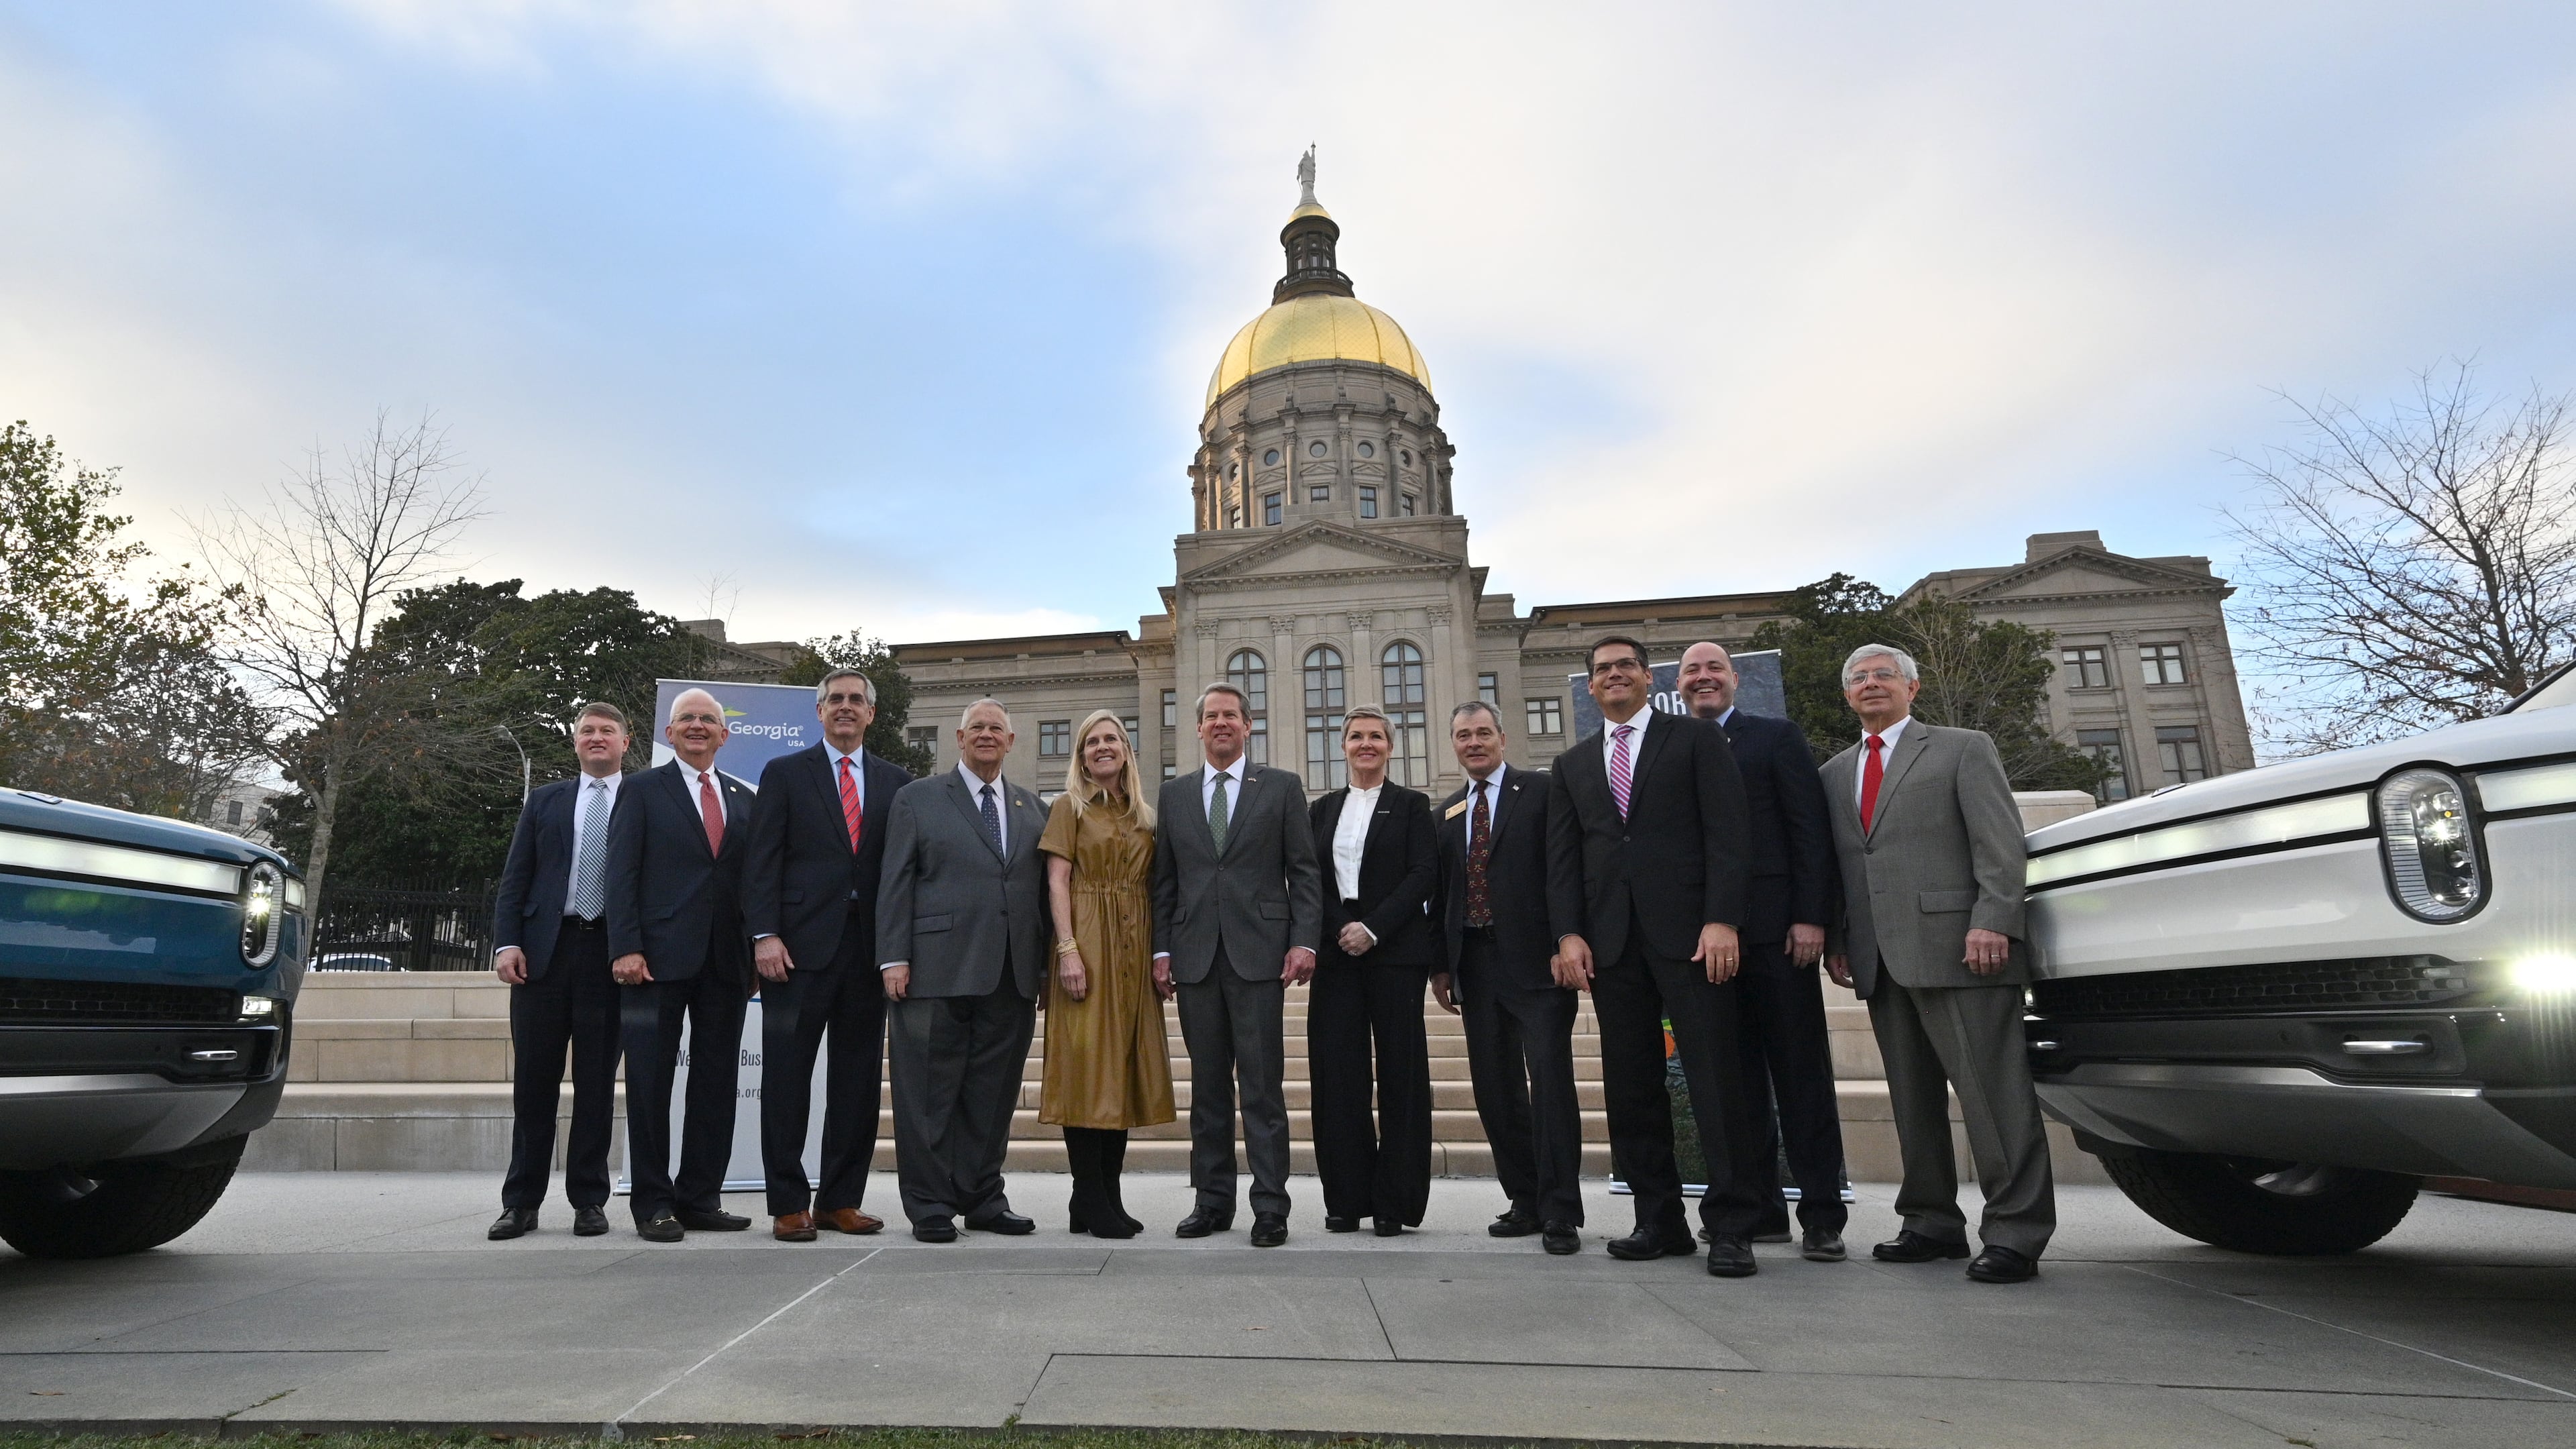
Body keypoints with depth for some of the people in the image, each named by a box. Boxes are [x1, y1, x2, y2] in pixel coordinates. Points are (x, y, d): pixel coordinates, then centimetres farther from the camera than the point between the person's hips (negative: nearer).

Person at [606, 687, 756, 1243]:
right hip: (659, 959, -4)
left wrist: (756, 950, 6)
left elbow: (752, 879, 13)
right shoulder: (642, 791, 5)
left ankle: (700, 1197, 17)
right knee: (650, 1082, 2)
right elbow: (621, 874, -3)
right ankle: (653, 1202, 13)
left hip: (726, 962, 4)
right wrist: (625, 948, -12)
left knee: (716, 1083, 7)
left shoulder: (744, 798, 15)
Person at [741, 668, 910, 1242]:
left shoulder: (896, 782, 12)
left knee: (859, 1078, 7)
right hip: (799, 947, -3)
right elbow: (762, 862, -1)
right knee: (787, 1076, 2)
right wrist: (765, 935, -11)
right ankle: (789, 1204, 12)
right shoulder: (784, 774, 6)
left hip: (869, 949, 3)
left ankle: (841, 1200, 18)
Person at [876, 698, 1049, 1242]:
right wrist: (894, 958, -7)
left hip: (1013, 976, 4)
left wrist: (1047, 966, 9)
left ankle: (983, 1199, 20)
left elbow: (1043, 889, 14)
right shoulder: (918, 799, 6)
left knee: (994, 1095, 9)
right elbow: (895, 884, 1)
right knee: (931, 1094, 2)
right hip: (938, 971, -3)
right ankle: (930, 1206, 12)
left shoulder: (1031, 808, 16)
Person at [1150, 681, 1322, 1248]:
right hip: (1195, 956, 3)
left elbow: (1303, 871, 3)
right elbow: (1164, 879, 13)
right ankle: (1212, 1200, 19)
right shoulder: (1174, 794, 14)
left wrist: (1304, 940, -7)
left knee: (1263, 1085, -1)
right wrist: (1161, 949, 5)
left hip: (1259, 952, -3)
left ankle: (1270, 1207, 7)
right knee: (1208, 1086, 9)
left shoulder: (1282, 786, 6)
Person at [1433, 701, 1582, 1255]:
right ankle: (1525, 1200, 19)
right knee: (1495, 1087, 8)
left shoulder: (1542, 790, 1)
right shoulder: (1447, 813, 17)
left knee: (1550, 1078, -7)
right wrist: (1442, 965, 10)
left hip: (1536, 960, -5)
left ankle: (1561, 1212, 0)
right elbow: (1442, 893, 16)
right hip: (1476, 963, 6)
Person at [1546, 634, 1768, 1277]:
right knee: (1630, 1089, 6)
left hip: (1687, 933, -4)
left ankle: (1731, 1226, 5)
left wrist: (1721, 921, -13)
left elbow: (1726, 833, -2)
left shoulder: (1696, 739, 7)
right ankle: (1661, 1221, 15)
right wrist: (1568, 933, -1)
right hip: (1611, 942, 4)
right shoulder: (1571, 765, 18)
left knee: (1715, 1078, -4)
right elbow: (1561, 858, 12)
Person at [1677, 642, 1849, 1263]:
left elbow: (1812, 830, -2)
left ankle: (1821, 1213, 8)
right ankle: (1761, 1207, 16)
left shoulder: (1776, 738, 5)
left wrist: (1811, 917, -11)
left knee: (1802, 1073, 1)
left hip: (1774, 931, -3)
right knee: (1738, 1080, 8)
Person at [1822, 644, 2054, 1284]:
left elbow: (2001, 844, -4)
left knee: (1991, 1087, -4)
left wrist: (1991, 923, -15)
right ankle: (1932, 1222, 17)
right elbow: (1832, 863, 19)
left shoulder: (1964, 749, 6)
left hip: (1955, 948, -5)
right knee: (1912, 1097, 9)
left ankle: (2015, 1232, 3)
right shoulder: (1835, 772, 20)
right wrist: (1837, 940, 8)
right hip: (1881, 960, 5)